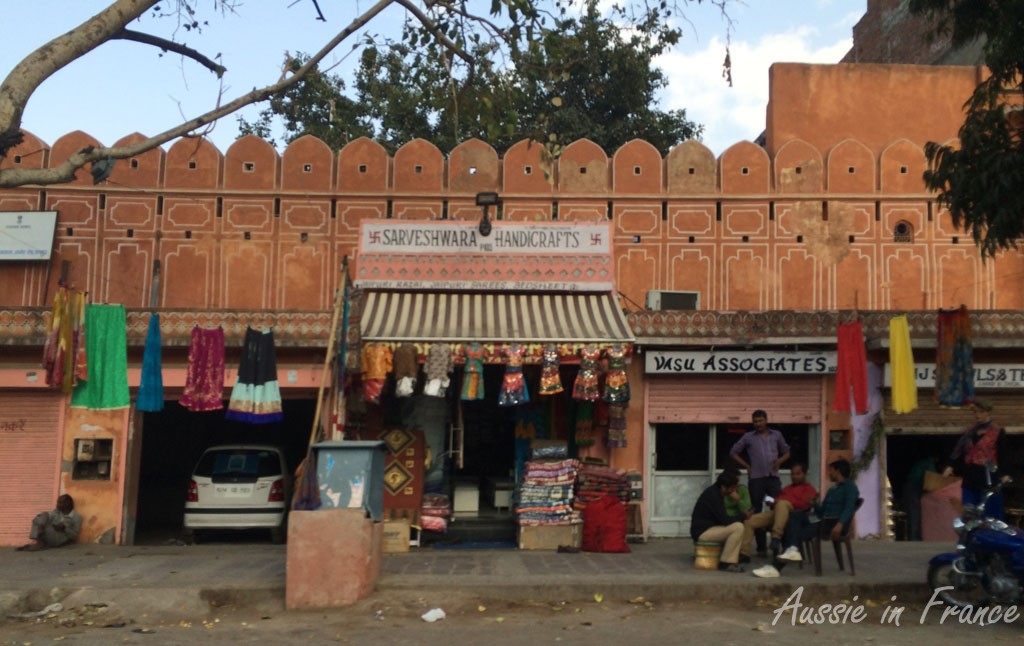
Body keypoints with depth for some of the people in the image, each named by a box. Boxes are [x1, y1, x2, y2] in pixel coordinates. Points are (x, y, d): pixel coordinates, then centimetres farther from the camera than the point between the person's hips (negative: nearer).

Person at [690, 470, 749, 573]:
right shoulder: (712, 495, -21)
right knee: (738, 527, -21)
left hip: (709, 528, 11)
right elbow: (725, 520, -20)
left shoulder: (715, 492, 10)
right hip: (702, 532, -11)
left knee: (738, 527, 4)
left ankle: (732, 561, -6)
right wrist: (744, 516, -7)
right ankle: (725, 563, -12)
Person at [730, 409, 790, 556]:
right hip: (756, 478, -1)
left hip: (773, 477, 1)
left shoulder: (776, 435, 10)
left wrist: (780, 461, 0)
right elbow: (734, 452, 11)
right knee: (757, 512, 1)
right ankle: (761, 547, 8)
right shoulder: (748, 437, 6)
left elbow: (786, 452, 20)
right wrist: (747, 466, 3)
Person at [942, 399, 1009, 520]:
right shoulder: (970, 432, 16)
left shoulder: (998, 432, 0)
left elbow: (1002, 456, -4)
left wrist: (1003, 474, -15)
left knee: (989, 518, -2)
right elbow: (960, 451, 14)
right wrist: (951, 466, 0)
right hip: (970, 479, 5)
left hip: (989, 479, -5)